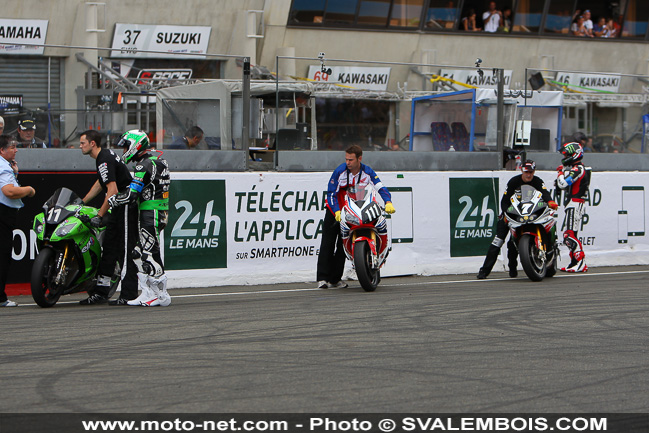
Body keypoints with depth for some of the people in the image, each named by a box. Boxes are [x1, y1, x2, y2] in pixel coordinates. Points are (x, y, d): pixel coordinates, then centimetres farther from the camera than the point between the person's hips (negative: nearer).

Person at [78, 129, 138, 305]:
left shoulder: (105, 160, -18)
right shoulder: (104, 155, 15)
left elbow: (113, 191, -25)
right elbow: (100, 183, 28)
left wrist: (99, 216, -23)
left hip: (126, 208, -11)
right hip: (119, 208, 11)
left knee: (125, 250, -9)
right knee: (108, 246, 11)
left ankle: (129, 295, -9)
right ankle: (101, 291, 14)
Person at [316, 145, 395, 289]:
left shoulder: (367, 172, -9)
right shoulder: (340, 171, -15)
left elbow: (381, 188, -12)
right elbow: (331, 193, -13)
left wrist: (388, 202, -30)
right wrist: (337, 211, -26)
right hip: (335, 209, -2)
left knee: (342, 245, 1)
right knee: (328, 243, -9)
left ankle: (335, 279, 6)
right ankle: (322, 278, -11)